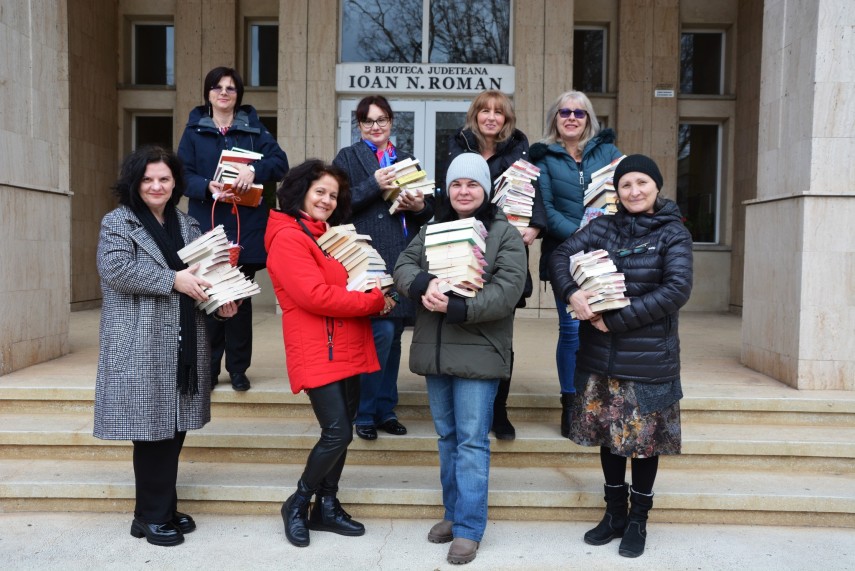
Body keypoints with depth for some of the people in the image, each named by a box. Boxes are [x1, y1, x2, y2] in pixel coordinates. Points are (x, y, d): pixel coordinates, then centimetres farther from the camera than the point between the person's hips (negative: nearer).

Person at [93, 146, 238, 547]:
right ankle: (151, 516, 12)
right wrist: (174, 280, -21)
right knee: (152, 427, -3)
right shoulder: (117, 222, -2)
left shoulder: (186, 224, 16)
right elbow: (115, 270, -17)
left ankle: (165, 507, 25)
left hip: (181, 343, 6)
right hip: (142, 345, -6)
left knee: (175, 427, 11)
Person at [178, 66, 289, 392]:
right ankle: (208, 367, 13)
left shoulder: (254, 128, 11)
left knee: (240, 297, 2)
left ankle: (238, 369, 12)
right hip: (207, 225, 0)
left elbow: (280, 162, -1)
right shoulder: (194, 130, 11)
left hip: (245, 226, 0)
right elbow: (183, 173, 3)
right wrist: (207, 187, -17)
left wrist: (254, 170, -19)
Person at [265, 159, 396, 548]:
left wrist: (376, 298, 2)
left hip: (348, 349, 9)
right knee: (337, 434, -9)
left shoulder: (331, 235, 19)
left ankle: (326, 506, 25)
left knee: (342, 433, 12)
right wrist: (376, 300, -15)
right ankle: (297, 504, 12)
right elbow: (316, 296, -21)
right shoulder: (287, 238, -11)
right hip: (318, 352, -9)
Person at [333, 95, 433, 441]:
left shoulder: (406, 160, 21)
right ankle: (365, 413, 3)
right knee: (382, 332, -13)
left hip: (404, 259, 5)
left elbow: (429, 208, 20)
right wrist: (374, 185, -15)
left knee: (394, 336, 9)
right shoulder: (348, 158, 7)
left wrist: (419, 207, -2)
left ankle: (386, 409, 21)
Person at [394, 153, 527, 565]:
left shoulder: (505, 235, -3)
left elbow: (507, 291, -15)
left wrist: (456, 308, -25)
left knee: (472, 441, -3)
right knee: (447, 436, 15)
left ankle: (469, 528, 7)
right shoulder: (432, 230, 12)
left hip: (478, 353, -5)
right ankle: (453, 513, 29)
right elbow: (403, 267, 0)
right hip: (434, 352, 5)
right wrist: (425, 284, -22)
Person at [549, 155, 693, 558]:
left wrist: (616, 320, -19)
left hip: (648, 360, -3)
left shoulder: (673, 233, -3)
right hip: (600, 357, 3)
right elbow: (562, 255, -1)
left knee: (644, 441, 7)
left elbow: (677, 289, -14)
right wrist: (571, 293, -22)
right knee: (608, 436, 13)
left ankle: (638, 521, 26)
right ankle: (614, 513, 31)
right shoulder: (603, 227, 6)